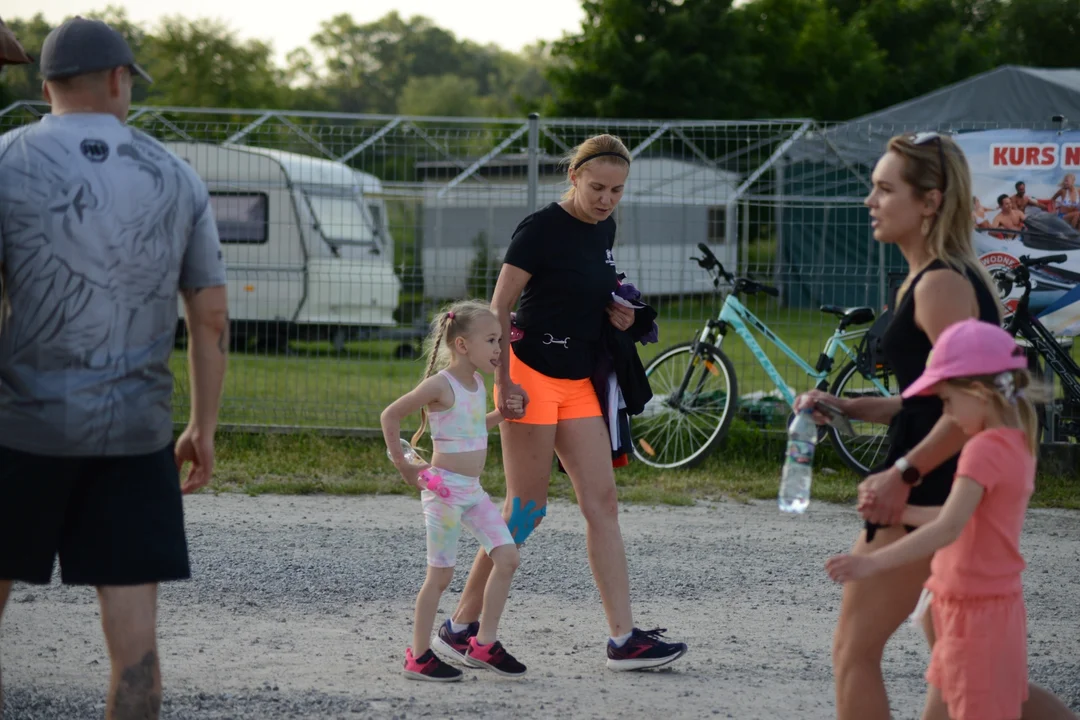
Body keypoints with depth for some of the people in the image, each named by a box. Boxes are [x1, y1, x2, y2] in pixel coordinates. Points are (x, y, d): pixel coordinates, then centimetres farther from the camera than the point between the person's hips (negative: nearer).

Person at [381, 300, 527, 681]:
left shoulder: (477, 384, 11)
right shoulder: (440, 385, -15)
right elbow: (390, 415, -13)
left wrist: (503, 413, 15)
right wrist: (402, 465, -10)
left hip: (473, 489, 8)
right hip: (445, 488, -8)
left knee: (507, 557, 1)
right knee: (440, 574, -3)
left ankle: (484, 644, 10)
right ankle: (419, 656, 6)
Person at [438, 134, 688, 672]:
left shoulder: (603, 228, 10)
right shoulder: (541, 229, -13)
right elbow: (498, 308, -12)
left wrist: (616, 314, 4)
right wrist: (502, 382, -18)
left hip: (578, 382, 8)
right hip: (534, 376, -8)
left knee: (602, 502, 2)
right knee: (526, 509, -5)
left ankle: (623, 639, 2)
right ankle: (460, 626, 6)